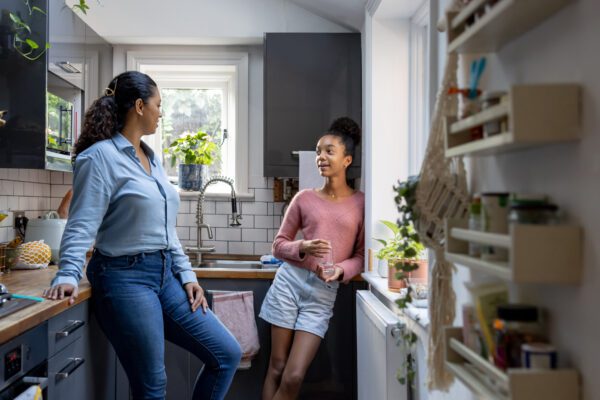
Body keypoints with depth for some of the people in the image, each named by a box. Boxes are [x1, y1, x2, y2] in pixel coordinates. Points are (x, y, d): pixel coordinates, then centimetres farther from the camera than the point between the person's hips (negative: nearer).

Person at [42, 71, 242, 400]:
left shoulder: (152, 159, 15)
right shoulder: (100, 156, -8)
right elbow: (82, 225, -15)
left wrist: (186, 275, 11)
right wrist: (68, 275, -29)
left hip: (165, 275, 8)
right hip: (125, 277, -8)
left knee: (227, 354, 5)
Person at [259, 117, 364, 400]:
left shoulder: (361, 203, 2)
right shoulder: (304, 198, 4)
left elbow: (362, 255, 5)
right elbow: (278, 245, 8)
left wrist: (340, 270, -14)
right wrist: (303, 248, -12)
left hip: (323, 294, -1)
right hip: (289, 281, 1)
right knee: (276, 369, 6)